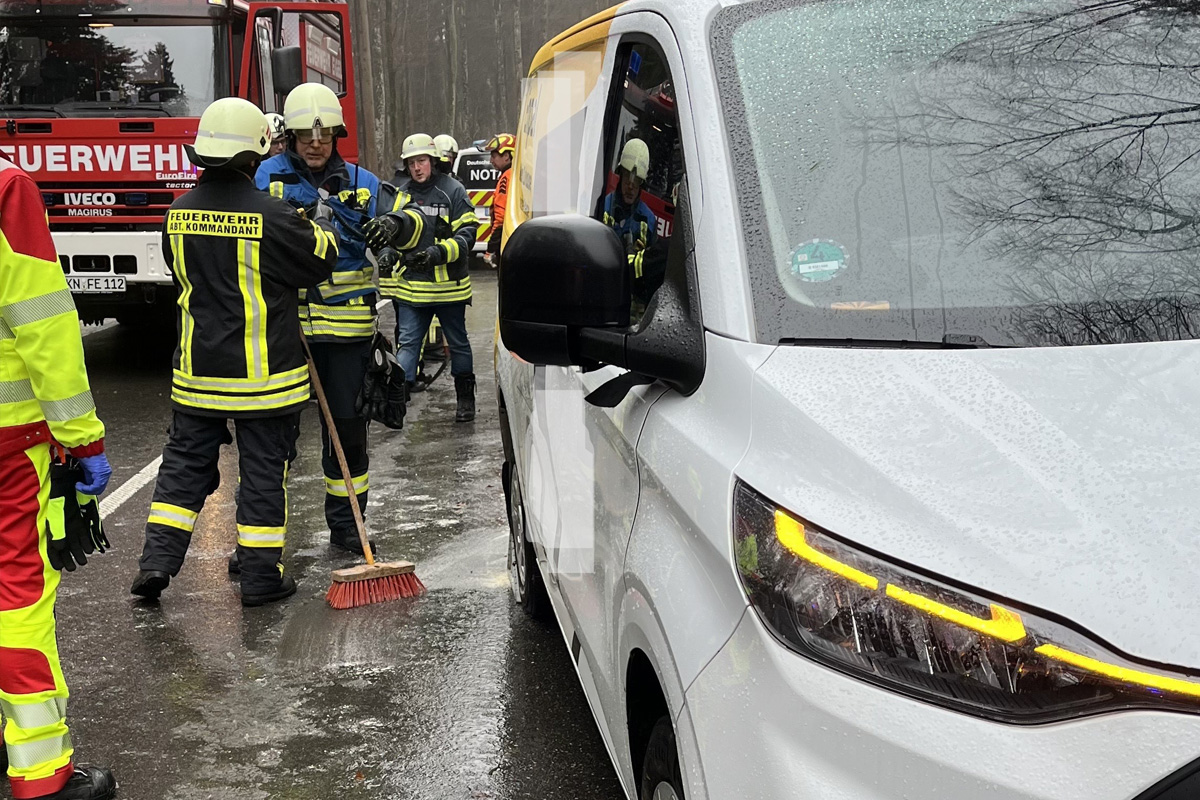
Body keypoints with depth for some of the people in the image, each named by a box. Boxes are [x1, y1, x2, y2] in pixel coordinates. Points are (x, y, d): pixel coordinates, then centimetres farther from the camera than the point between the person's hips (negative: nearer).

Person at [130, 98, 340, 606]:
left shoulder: (180, 214, 2)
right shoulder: (271, 215, -16)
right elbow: (319, 261, -3)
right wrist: (321, 224, 15)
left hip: (198, 369, 5)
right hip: (264, 373, -5)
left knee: (185, 464, 15)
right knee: (263, 471, 5)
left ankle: (157, 561, 12)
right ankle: (261, 578, 11)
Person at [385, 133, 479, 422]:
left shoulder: (452, 190, -6)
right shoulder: (398, 192, 5)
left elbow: (467, 234, -10)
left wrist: (440, 252, -23)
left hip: (447, 283, -2)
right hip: (410, 284, 2)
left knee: (458, 342, 12)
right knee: (407, 342, 0)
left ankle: (466, 398, 25)